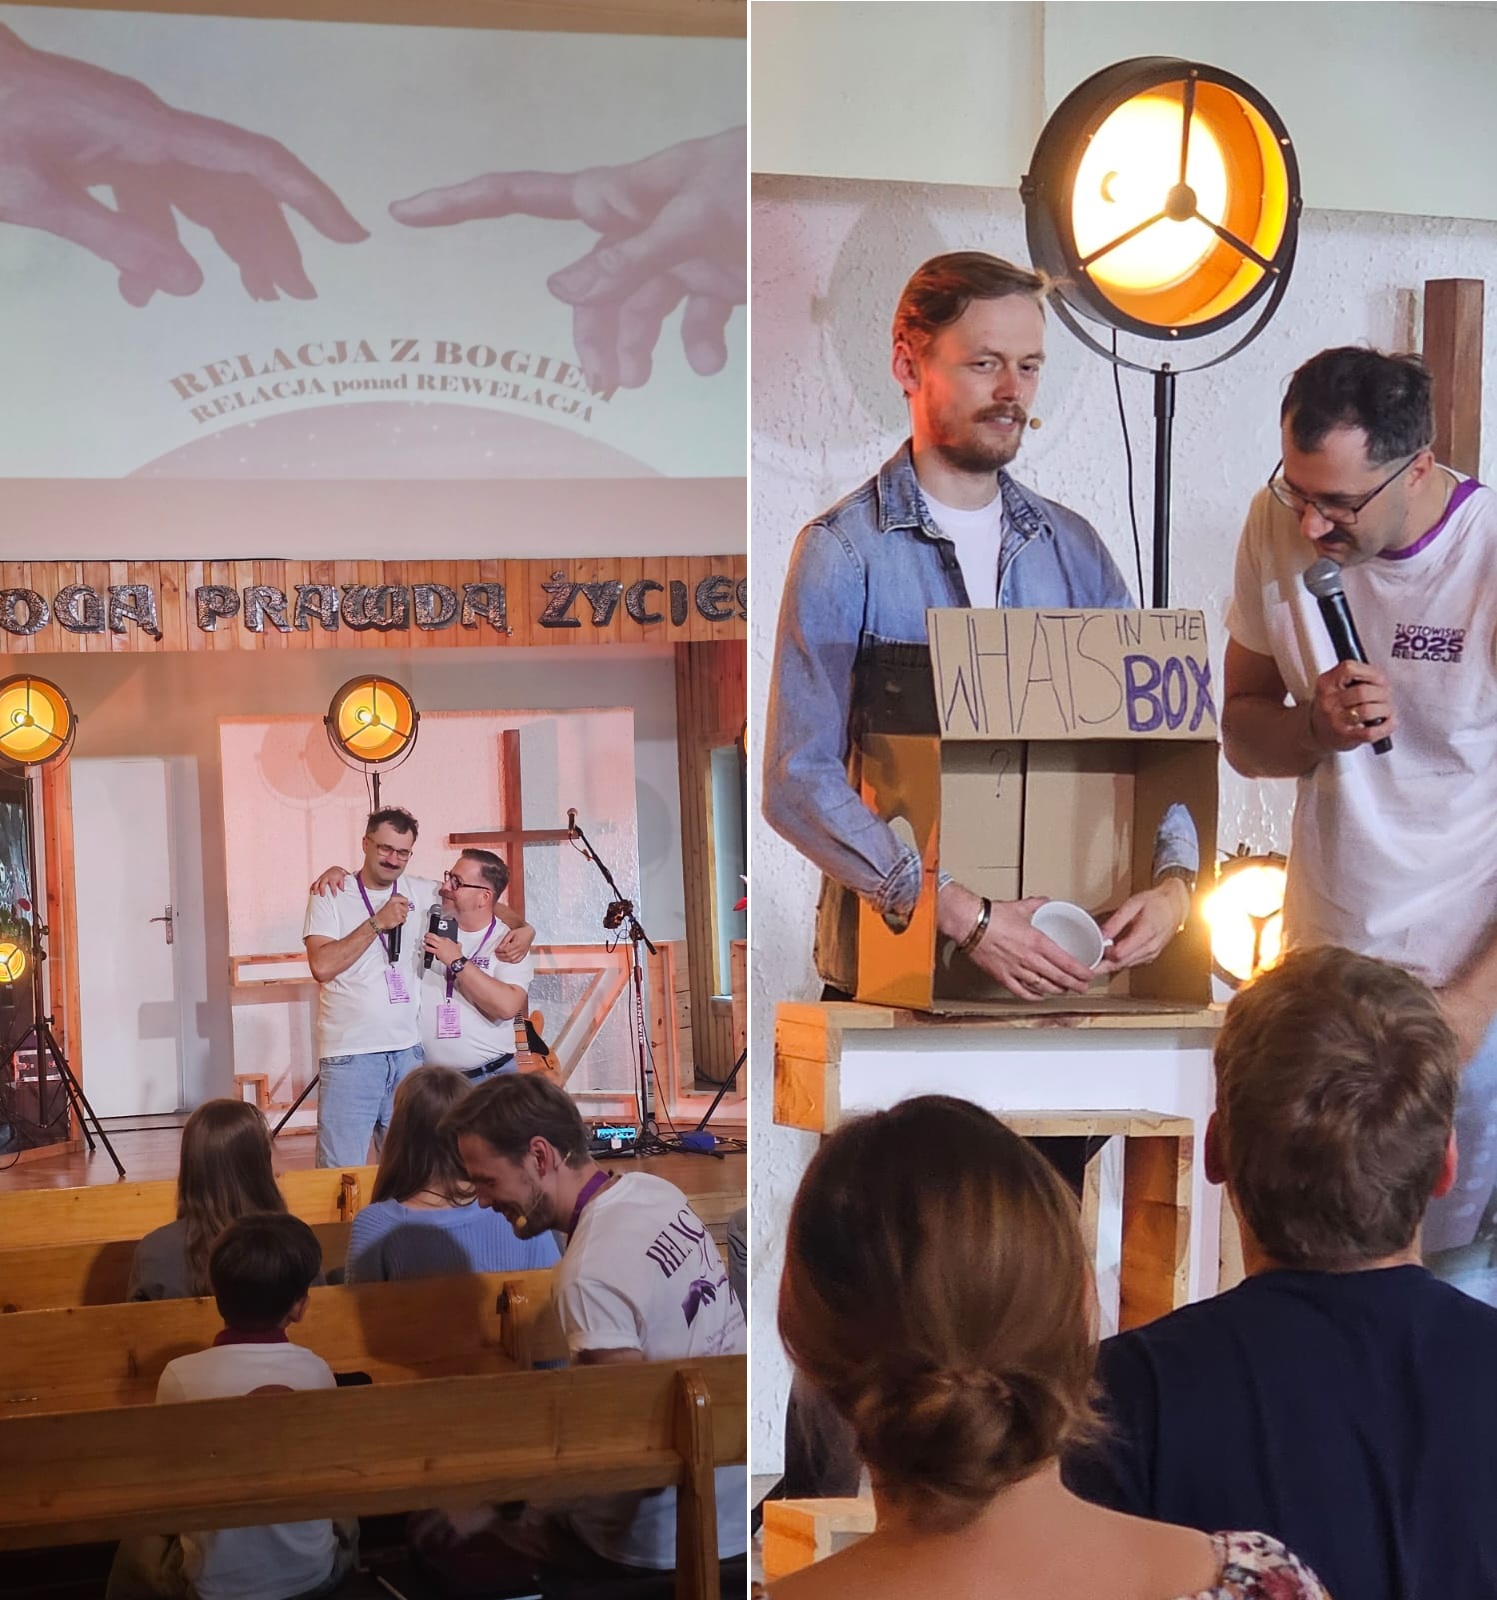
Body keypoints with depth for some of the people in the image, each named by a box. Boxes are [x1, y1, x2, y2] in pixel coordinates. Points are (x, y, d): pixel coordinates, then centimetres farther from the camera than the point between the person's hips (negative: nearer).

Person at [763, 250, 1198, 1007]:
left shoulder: (1073, 547, 8)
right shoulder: (843, 552, -7)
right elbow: (799, 780, -15)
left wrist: (1174, 877, -11)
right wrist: (962, 915, -24)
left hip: (1057, 958, 4)